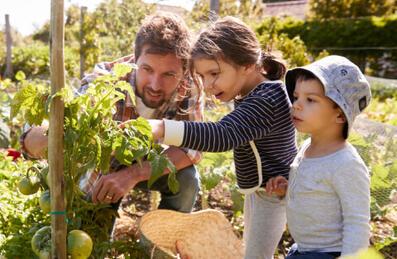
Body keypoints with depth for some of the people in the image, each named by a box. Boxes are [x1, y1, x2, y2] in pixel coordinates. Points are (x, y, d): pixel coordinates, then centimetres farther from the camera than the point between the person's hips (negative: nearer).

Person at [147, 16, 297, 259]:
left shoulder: (265, 101, -32)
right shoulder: (258, 93, 1)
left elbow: (223, 135, -45)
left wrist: (160, 128, -57)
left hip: (272, 192, -10)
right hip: (259, 189, 10)